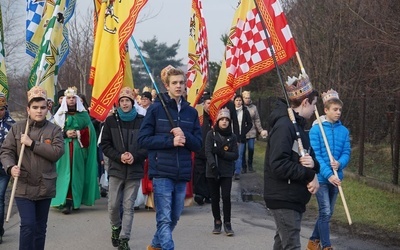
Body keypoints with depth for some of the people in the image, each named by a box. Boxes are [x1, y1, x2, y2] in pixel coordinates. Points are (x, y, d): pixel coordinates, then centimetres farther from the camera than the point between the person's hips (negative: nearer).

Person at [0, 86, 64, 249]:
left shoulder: (54, 130, 0)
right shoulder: (17, 128, 2)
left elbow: (57, 152, -14)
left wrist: (32, 143, -17)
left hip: (45, 187, 1)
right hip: (23, 187, -1)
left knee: (40, 227, 12)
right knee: (28, 225, -12)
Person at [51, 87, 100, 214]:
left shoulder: (84, 115, 10)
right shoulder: (60, 115, 10)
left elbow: (90, 131, 4)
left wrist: (78, 134, -11)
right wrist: (65, 133, -11)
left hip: (79, 149, 1)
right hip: (64, 148, 0)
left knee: (77, 174, 0)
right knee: (66, 173, -8)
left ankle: (76, 201, 6)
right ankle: (67, 203, -10)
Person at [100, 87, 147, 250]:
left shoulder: (142, 121, -1)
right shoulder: (111, 121, 4)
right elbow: (104, 144, 3)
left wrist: (135, 156, -15)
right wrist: (119, 156, -12)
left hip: (135, 170, -1)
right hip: (116, 169, 1)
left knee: (128, 207, 1)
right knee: (113, 205, 4)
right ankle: (116, 227, 32)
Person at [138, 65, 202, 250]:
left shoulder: (191, 112, 8)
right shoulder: (156, 108, -3)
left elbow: (198, 144, 7)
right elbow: (143, 139, -6)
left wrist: (185, 136, -13)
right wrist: (170, 140, -16)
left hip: (182, 173, 5)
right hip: (162, 172, -5)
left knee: (174, 217, 15)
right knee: (164, 218, -7)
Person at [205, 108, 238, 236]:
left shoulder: (232, 137, 5)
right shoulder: (211, 134, 0)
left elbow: (235, 155, 0)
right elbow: (208, 152, -10)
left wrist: (222, 153, -15)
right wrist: (212, 164, -26)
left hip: (227, 172, 0)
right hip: (213, 171, 0)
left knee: (226, 197, -8)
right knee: (215, 197, 7)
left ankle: (227, 223, 2)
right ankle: (217, 222, 20)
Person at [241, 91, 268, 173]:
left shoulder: (253, 107, 2)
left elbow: (257, 120, 7)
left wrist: (261, 130, 4)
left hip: (251, 133, 2)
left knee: (251, 149, 4)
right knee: (242, 150, 4)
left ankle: (250, 165, 23)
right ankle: (243, 166, 16)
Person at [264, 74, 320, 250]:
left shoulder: (297, 125, 14)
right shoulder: (284, 125, -18)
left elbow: (309, 157, 15)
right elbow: (279, 165, -27)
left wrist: (313, 164, -9)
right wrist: (310, 175, -19)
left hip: (294, 198, 10)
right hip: (283, 198, -10)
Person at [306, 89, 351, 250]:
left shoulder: (344, 131, 2)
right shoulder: (316, 129, -12)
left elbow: (346, 152, 2)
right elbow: (315, 155, -15)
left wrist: (340, 163, -20)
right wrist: (328, 174, -22)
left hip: (335, 177, 5)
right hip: (321, 177, -5)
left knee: (327, 212, 14)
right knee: (325, 212, -7)